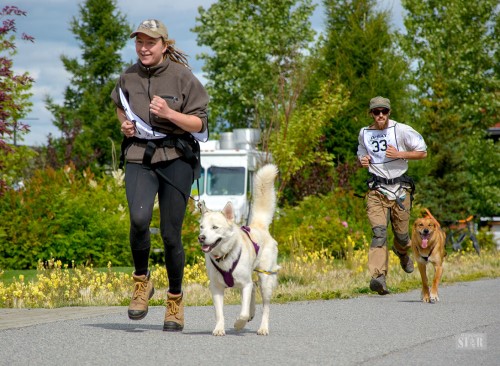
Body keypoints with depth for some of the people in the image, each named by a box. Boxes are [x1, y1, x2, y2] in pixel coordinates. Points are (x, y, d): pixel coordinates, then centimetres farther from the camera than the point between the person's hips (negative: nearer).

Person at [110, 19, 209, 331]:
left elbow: (200, 124, -4)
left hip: (176, 158, -2)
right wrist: (124, 124, 6)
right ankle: (142, 280, -1)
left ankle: (175, 299, 20)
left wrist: (169, 114, -20)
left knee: (171, 234, -1)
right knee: (139, 219, -25)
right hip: (140, 157, 2)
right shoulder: (129, 77, 5)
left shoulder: (182, 77, -5)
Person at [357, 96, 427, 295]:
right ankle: (379, 277, -29)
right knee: (379, 232, -17)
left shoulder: (402, 130, -4)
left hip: (399, 187, -1)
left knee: (401, 232, 8)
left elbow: (422, 152, -1)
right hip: (376, 189, 1)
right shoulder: (364, 133, 8)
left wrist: (399, 154, -15)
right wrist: (363, 160, 1)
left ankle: (403, 252, 47)